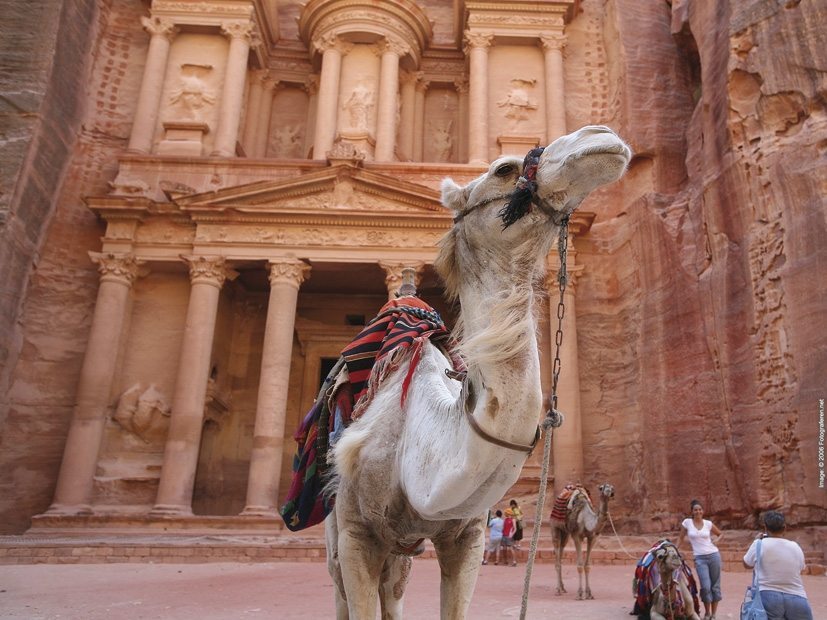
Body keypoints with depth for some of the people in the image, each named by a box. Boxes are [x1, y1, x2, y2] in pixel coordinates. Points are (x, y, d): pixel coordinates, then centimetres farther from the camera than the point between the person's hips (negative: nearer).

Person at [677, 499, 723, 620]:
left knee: (715, 586, 5)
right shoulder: (687, 522, -2)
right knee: (706, 587, -9)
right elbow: (681, 538, 8)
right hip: (699, 558, -2)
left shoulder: (708, 523, 3)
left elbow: (721, 534, 19)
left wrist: (716, 540, -1)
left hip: (714, 555, 2)